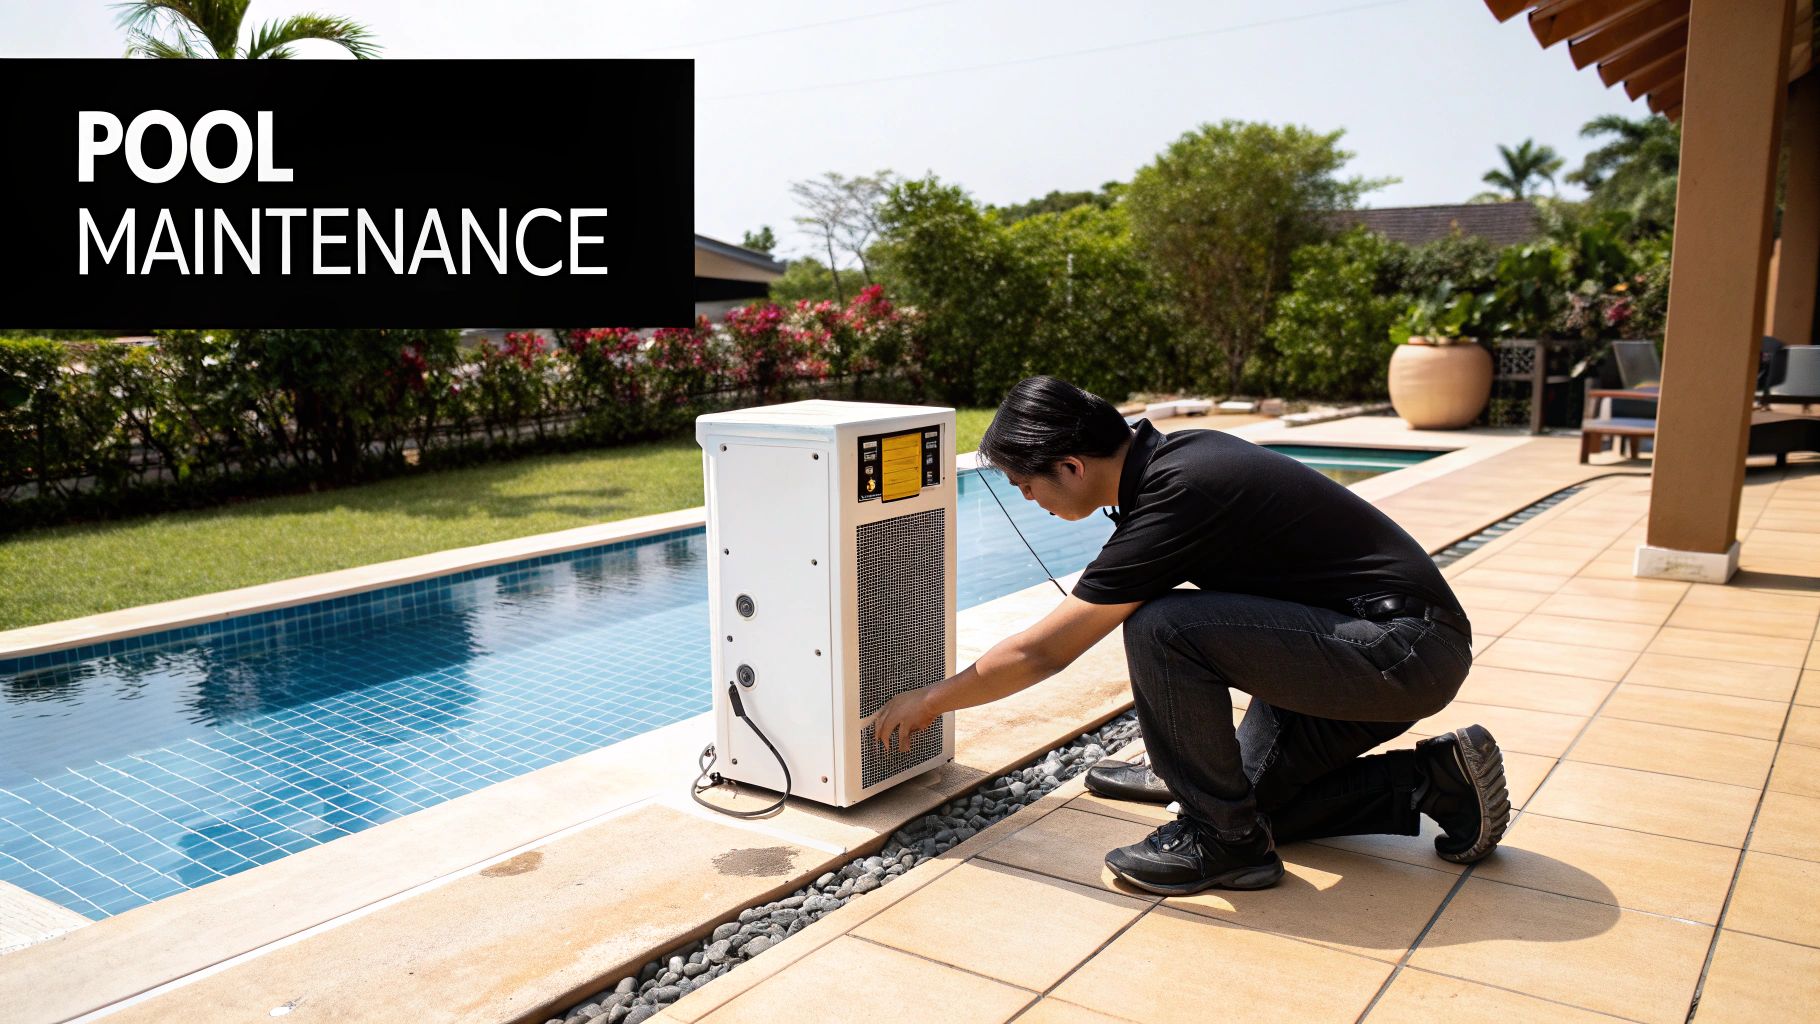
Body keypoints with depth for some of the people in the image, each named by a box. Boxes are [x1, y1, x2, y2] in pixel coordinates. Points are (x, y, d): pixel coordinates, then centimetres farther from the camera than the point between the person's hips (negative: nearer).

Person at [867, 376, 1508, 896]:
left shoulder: (1173, 500, -23)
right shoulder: (1179, 451, 5)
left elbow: (1040, 653, -17)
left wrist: (931, 700, -3)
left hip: (1406, 650, -10)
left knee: (1160, 628, -23)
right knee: (1258, 797, 13)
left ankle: (1222, 837, -7)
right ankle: (1436, 781, 15)